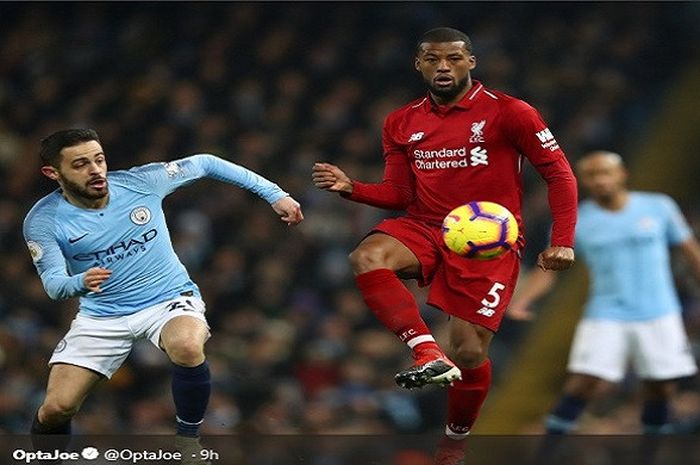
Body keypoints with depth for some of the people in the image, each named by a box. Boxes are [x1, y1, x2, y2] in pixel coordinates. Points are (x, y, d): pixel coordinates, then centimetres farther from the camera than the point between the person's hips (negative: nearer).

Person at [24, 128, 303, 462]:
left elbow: (205, 164, 0)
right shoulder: (43, 220, -13)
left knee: (187, 348, -36)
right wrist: (80, 282, -45)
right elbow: (54, 283, -20)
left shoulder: (140, 182, -12)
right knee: (56, 409, -13)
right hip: (101, 317, 1)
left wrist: (273, 193, -2)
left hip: (170, 300, -1)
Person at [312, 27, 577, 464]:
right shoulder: (402, 123, 9)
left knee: (469, 353, -8)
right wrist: (351, 187, -8)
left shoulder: (508, 112, -5)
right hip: (425, 229, 3)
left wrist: (562, 243, -12)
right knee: (367, 258, -30)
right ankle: (429, 355, -36)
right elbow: (399, 194, 11)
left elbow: (559, 174, -3)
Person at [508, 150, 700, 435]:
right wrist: (520, 301, -14)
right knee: (584, 381, -14)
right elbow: (549, 269, 0)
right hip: (605, 317, -1)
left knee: (660, 389, 2)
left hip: (658, 316, 1)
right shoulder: (573, 222, -1)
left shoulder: (658, 207, 1)